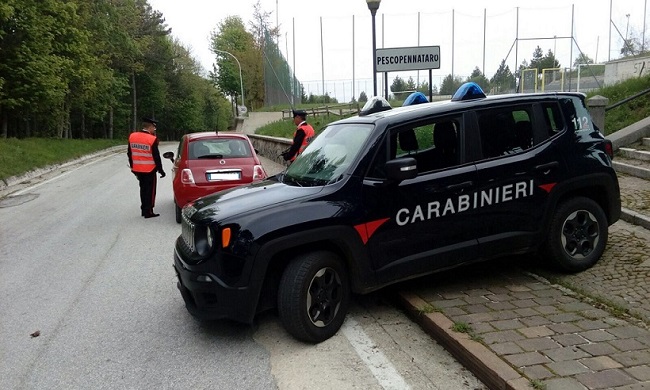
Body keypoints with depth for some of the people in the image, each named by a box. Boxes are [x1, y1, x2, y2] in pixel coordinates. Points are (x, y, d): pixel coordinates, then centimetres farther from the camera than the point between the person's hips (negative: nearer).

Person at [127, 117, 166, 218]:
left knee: (143, 189, 18)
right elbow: (156, 157, -14)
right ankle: (148, 212, 4)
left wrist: (132, 166, 20)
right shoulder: (152, 139, -16)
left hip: (137, 169, 6)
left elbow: (129, 154, 10)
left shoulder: (132, 136, 4)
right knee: (150, 191, 2)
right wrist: (161, 170, -6)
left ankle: (144, 209, 24)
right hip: (149, 170, -6)